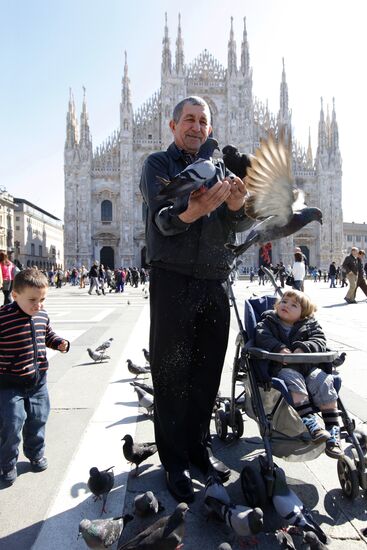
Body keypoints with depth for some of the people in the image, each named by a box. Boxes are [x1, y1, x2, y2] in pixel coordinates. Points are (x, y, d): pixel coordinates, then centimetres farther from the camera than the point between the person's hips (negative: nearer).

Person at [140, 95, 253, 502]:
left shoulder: (220, 170, 17)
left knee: (207, 371, 10)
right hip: (173, 279, -4)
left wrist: (237, 205, -20)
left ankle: (199, 446, 27)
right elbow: (163, 219, -13)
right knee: (171, 373, 1)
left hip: (215, 282, 5)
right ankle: (175, 461, 14)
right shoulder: (158, 164, 5)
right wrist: (191, 213, -35)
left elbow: (241, 225, 4)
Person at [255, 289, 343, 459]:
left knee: (323, 382, -22)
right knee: (293, 379, -33)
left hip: (309, 367, 2)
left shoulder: (309, 325, 16)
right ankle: (309, 420, -33)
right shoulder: (268, 322, 12)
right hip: (282, 368, -2)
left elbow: (320, 340, 0)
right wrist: (280, 348, -24)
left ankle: (333, 429, -17)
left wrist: (303, 348, -19)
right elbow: (262, 337, -7)